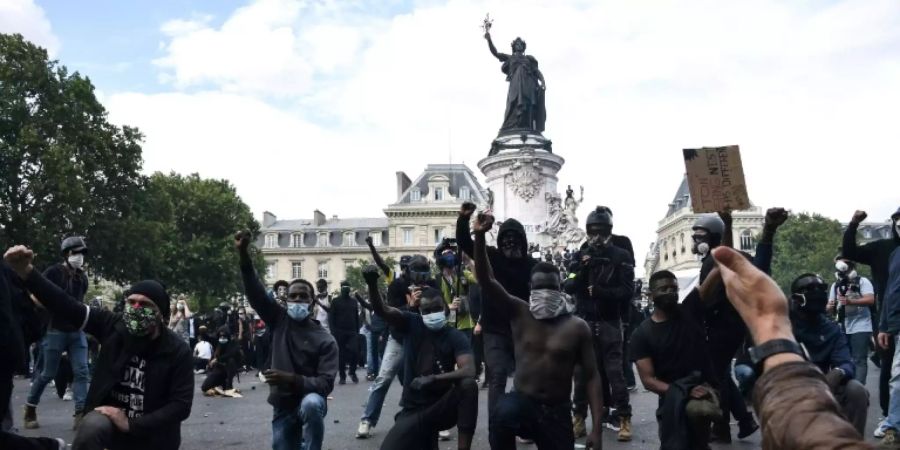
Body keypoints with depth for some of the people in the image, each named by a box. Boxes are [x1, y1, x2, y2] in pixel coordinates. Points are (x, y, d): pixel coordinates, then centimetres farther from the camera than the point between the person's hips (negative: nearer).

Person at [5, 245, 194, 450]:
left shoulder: (178, 351, -15)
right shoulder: (113, 326, -10)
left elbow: (181, 405, -15)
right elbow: (67, 306, -19)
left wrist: (131, 425, -23)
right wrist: (26, 272, -32)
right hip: (109, 414, 0)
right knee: (91, 427, -33)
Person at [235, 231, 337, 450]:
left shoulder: (325, 340, -9)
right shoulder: (279, 320, 0)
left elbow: (326, 383, -16)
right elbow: (255, 292, -12)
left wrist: (292, 379, -30)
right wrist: (243, 254, -25)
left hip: (310, 402, -4)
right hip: (282, 408, 4)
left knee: (312, 403, -38)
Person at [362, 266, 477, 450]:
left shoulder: (455, 337, -5)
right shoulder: (412, 324, 0)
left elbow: (469, 371, -21)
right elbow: (381, 309, -15)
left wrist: (433, 378, -32)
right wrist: (372, 283, -36)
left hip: (441, 406, -1)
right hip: (413, 410, 1)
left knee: (468, 385, -32)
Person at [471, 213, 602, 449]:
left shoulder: (577, 326, -2)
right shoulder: (520, 312, -2)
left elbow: (592, 376, -1)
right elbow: (486, 281, -13)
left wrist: (596, 429, -9)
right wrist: (480, 236, -28)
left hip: (557, 412, 2)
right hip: (522, 402, -2)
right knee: (502, 414, -36)